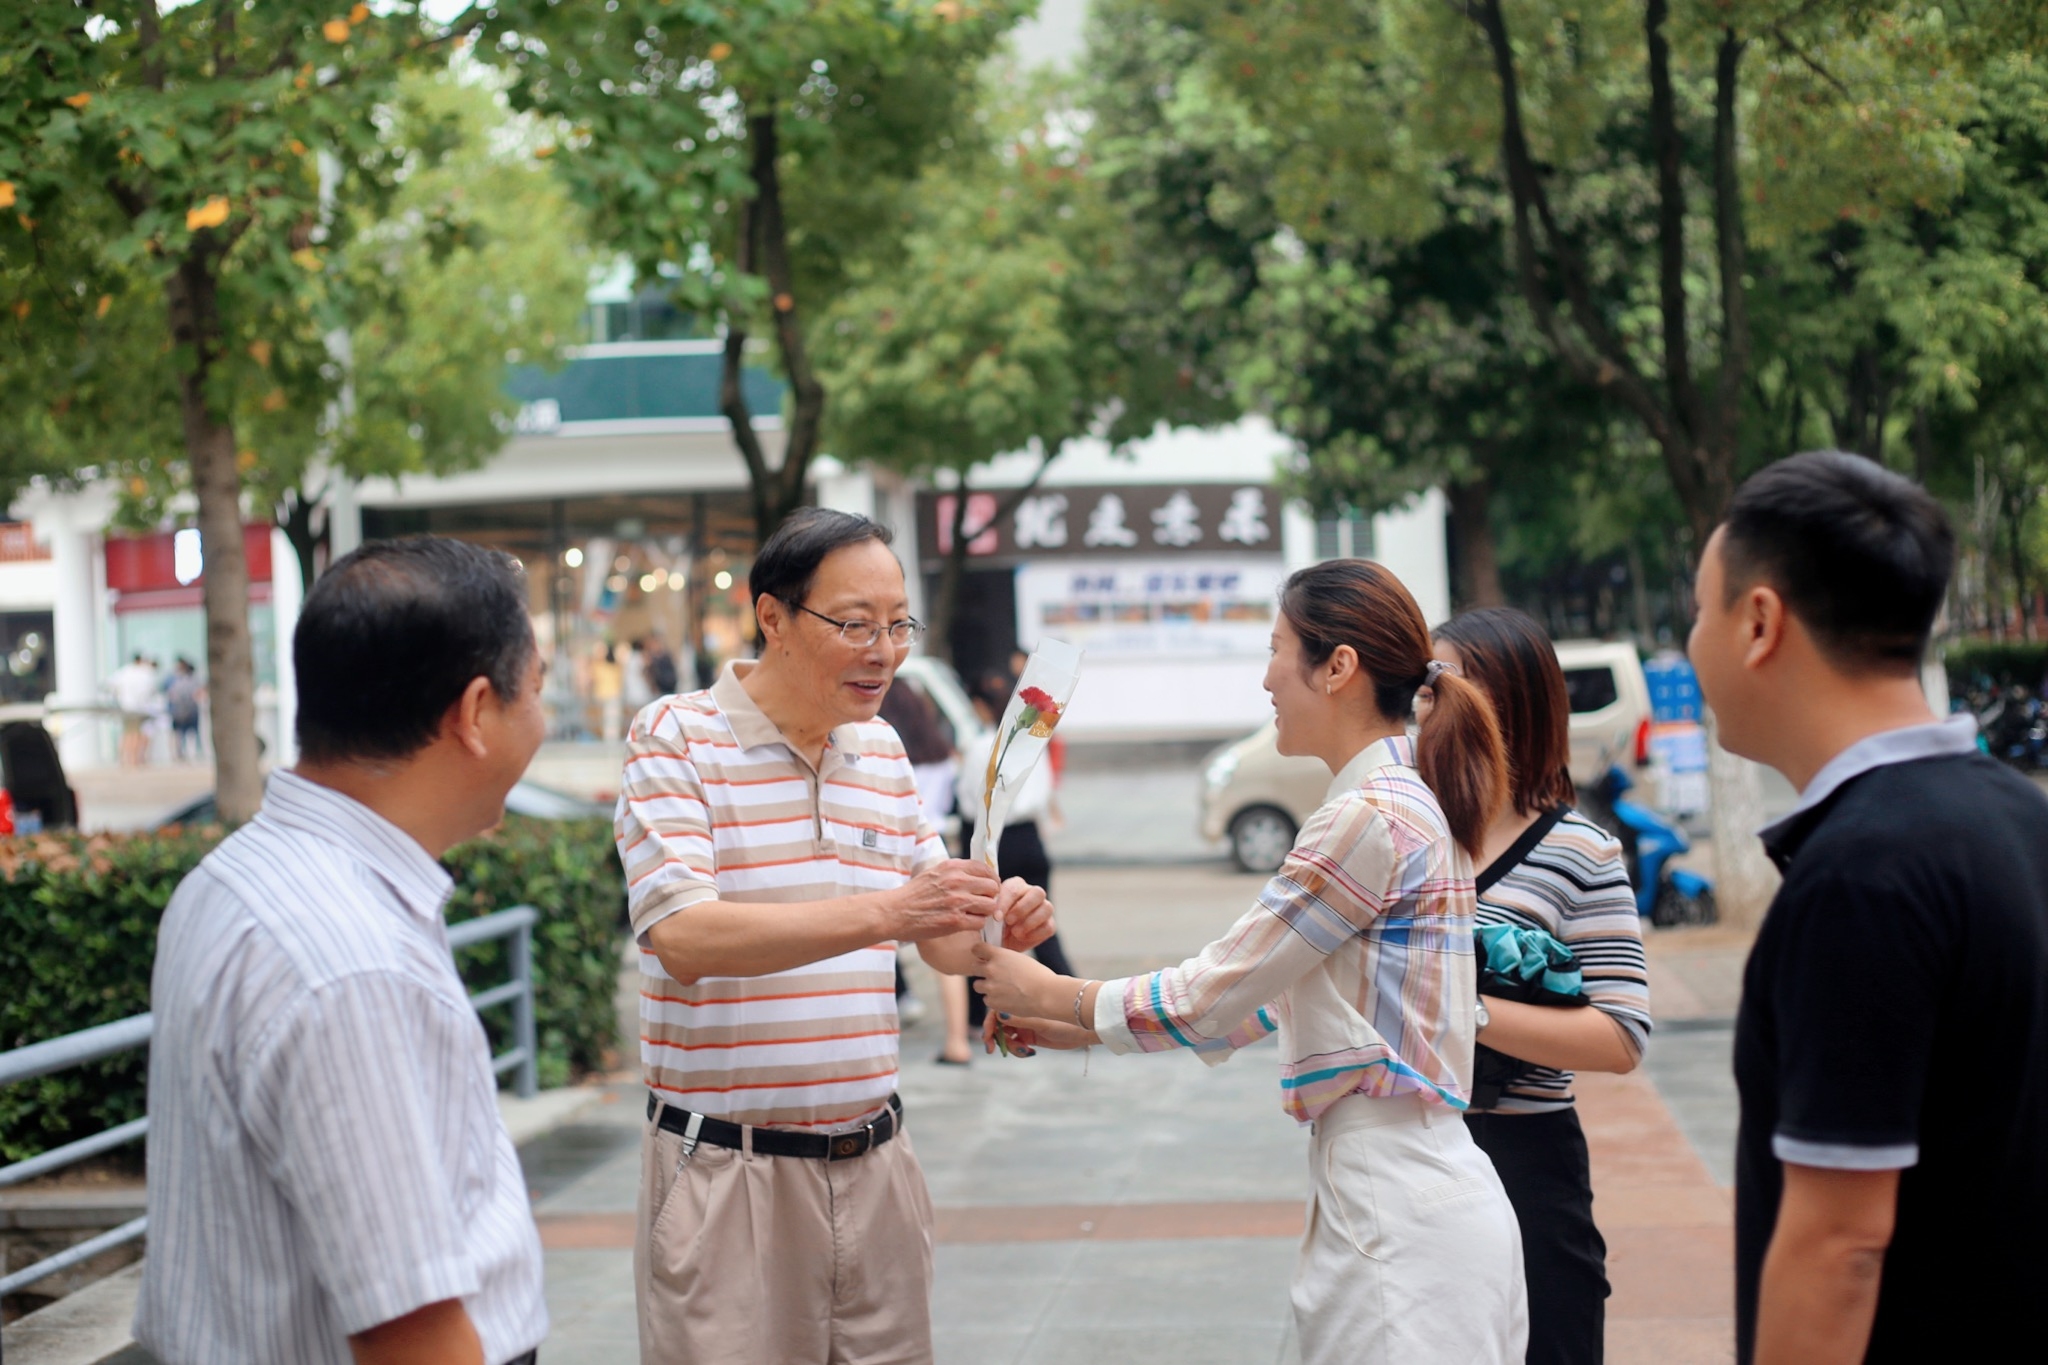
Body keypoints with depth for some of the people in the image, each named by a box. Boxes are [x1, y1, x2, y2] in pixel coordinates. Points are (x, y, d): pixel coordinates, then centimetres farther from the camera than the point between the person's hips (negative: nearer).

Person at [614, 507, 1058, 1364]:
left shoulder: (881, 750, 12)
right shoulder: (676, 738, -7)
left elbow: (942, 945, 18)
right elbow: (684, 936, -22)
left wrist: (997, 926, -7)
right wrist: (884, 913, -31)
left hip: (872, 1158, 5)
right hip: (731, 1167, -5)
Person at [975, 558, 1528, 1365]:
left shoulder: (1373, 819, -16)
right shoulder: (1411, 802, 15)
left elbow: (1211, 997, -11)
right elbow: (1264, 993, 21)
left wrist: (1053, 996, 4)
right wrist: (1082, 1027, 21)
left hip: (1398, 1215, -10)